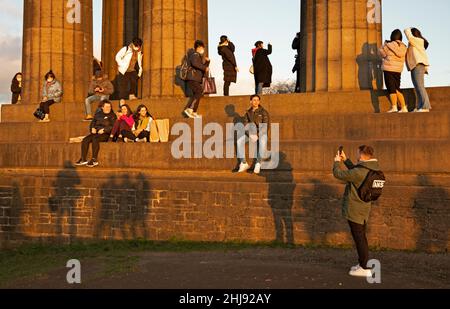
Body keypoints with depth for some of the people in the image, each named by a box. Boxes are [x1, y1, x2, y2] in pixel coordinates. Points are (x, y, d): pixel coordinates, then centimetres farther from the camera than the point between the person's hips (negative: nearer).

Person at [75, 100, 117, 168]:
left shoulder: (112, 116, 6)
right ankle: (83, 160, -18)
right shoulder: (98, 114, 20)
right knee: (85, 140, -21)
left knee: (95, 139, -34)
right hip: (96, 133, 5)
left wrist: (104, 129, -16)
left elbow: (113, 126, -5)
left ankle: (94, 160, -33)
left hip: (106, 134, -5)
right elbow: (93, 123, 23)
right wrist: (93, 128, 1)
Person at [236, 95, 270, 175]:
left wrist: (258, 135, -21)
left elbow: (266, 125, -9)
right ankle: (244, 163, -19)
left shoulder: (263, 112, 0)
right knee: (239, 141, -24)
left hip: (261, 133, -4)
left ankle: (258, 164, -31)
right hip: (250, 133, 4)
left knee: (263, 142, -40)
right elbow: (245, 125, 3)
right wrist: (250, 134, -17)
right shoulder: (248, 113, 11)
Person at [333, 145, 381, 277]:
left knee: (359, 238, -1)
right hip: (363, 210, 9)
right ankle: (363, 264, 30)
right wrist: (345, 160, 21)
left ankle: (365, 268, 6)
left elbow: (338, 174, -17)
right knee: (361, 238, 19)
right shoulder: (371, 169, 4)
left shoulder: (360, 172, -25)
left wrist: (337, 162, 1)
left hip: (355, 211, -9)